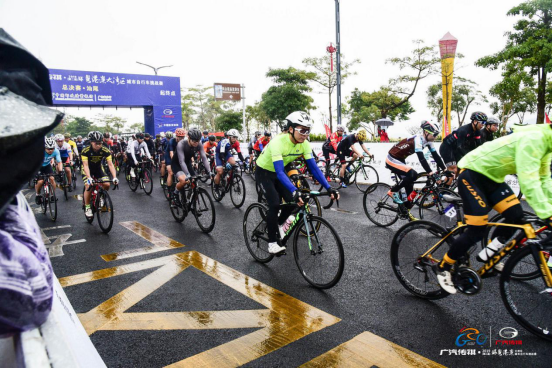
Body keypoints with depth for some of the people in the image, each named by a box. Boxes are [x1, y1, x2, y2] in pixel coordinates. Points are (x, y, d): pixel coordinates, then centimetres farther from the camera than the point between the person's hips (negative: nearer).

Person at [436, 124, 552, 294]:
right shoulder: (534, 139, -26)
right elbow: (528, 181, -32)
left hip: (492, 176, 10)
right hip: (473, 173, -9)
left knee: (516, 216, -2)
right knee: (477, 231, -10)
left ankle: (488, 254, 18)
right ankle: (444, 268, 6)